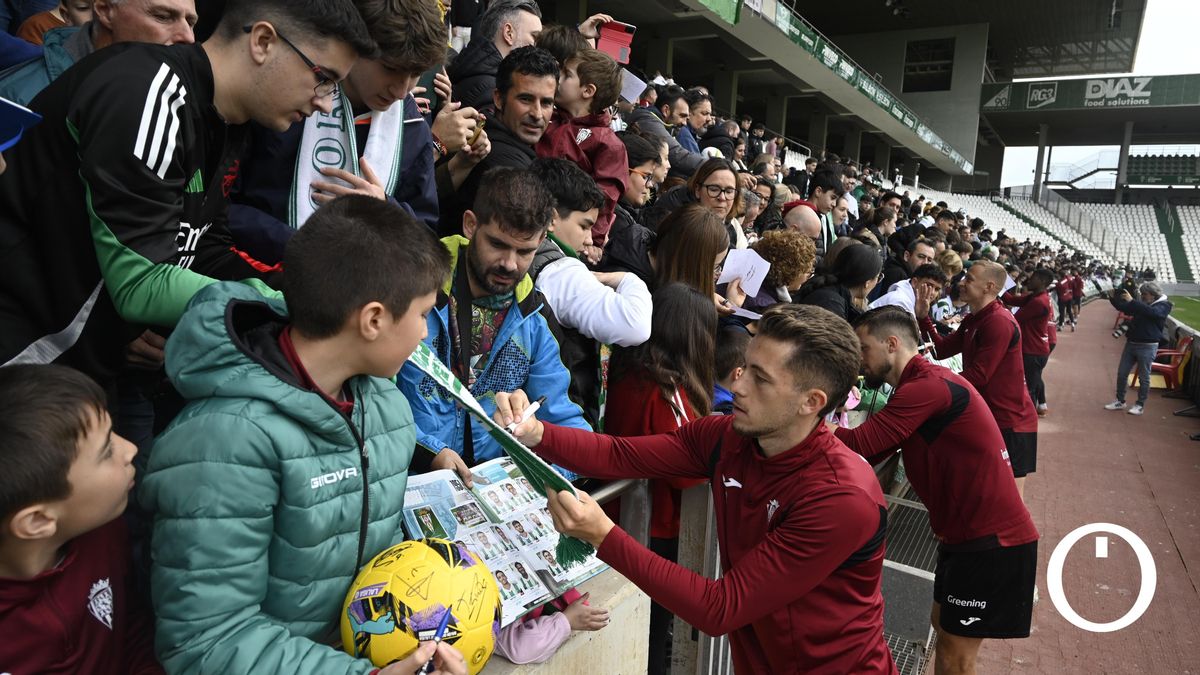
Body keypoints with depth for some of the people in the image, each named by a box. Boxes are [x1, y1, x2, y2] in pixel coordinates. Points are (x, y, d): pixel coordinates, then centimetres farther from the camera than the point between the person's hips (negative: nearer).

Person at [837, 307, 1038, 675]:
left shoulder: (929, 385, -21)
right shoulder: (918, 386, 13)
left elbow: (862, 446, -29)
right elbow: (874, 449, 6)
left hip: (993, 542, -10)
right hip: (964, 534, 10)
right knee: (943, 626, 21)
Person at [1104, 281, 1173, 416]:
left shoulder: (1164, 305, -8)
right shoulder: (1142, 304, 10)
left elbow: (1151, 311, -28)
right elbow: (1123, 308, 15)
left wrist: (1132, 301, -32)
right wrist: (1113, 298, -3)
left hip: (1147, 347, -6)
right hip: (1131, 343, 6)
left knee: (1143, 377, 3)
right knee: (1122, 373, 8)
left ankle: (1140, 405, 12)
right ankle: (1120, 401, 18)